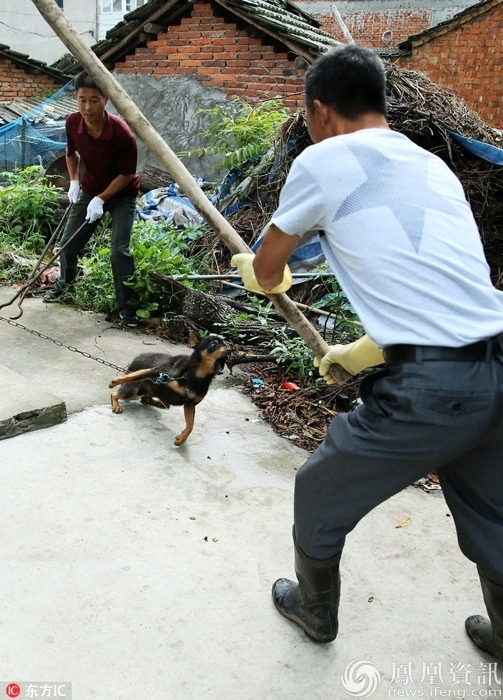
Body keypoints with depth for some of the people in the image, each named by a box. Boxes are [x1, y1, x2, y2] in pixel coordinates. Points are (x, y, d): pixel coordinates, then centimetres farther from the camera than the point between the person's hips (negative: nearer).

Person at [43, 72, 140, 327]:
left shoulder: (122, 132, -32)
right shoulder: (72, 123, -17)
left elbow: (126, 175, -20)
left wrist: (101, 199, -24)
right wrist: (73, 181, -3)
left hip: (121, 194, -5)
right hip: (89, 190, 5)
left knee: (119, 250, -18)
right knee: (68, 242, 13)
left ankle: (127, 306, -6)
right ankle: (64, 283, 41)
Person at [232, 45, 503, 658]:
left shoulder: (325, 159, -2)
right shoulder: (433, 165, 19)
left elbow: (266, 274, 10)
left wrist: (253, 266, 35)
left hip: (429, 388, -7)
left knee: (319, 497, 20)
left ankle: (315, 611, 44)